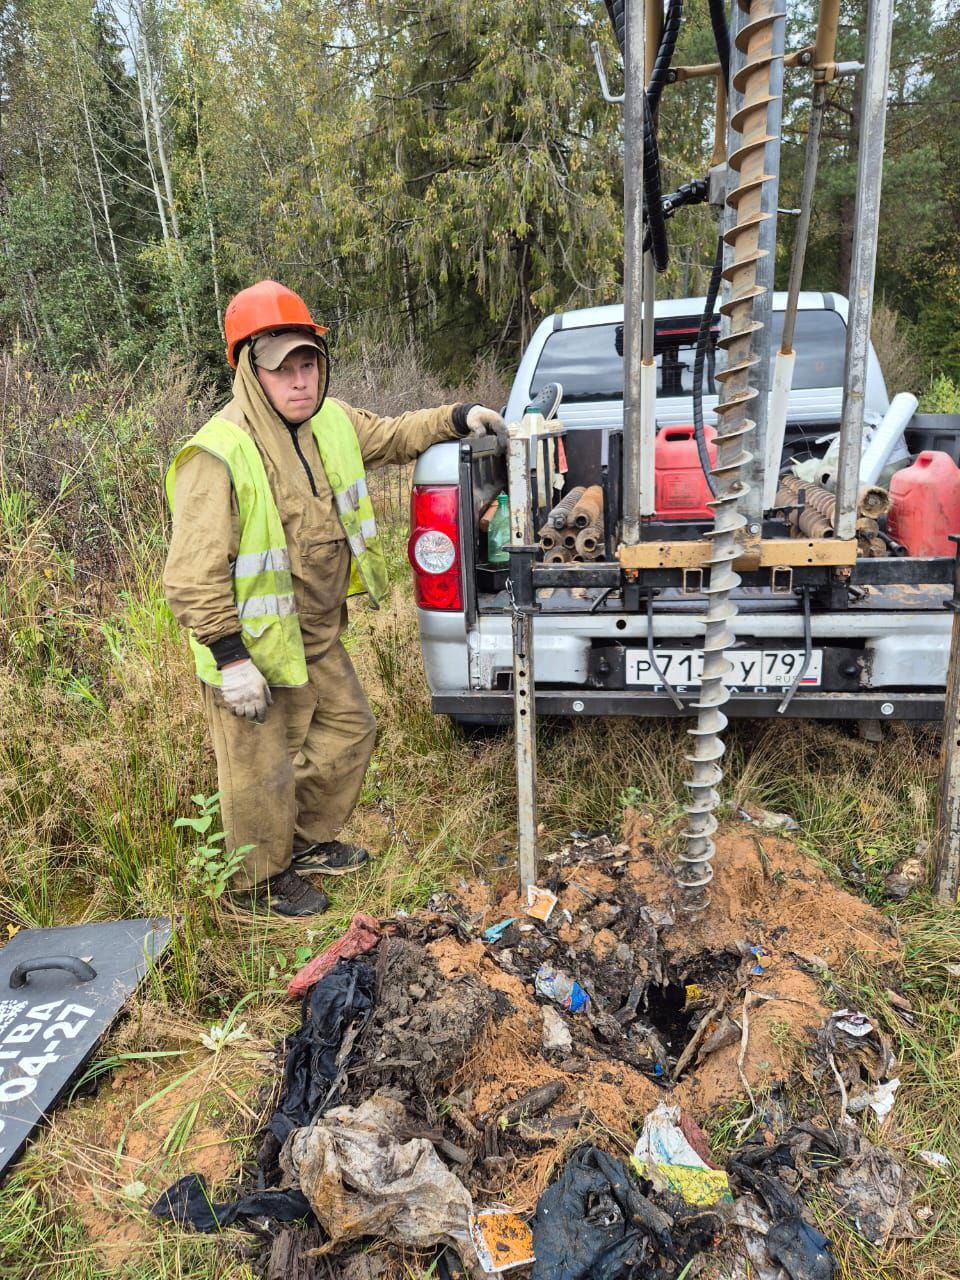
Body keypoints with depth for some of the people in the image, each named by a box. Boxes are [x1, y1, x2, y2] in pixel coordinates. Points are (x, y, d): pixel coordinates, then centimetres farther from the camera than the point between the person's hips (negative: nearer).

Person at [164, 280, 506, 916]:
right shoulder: (218, 456, -26)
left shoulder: (332, 422, -1)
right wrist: (231, 658, -25)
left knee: (350, 730, 22)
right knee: (263, 774, 7)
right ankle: (261, 882, 34)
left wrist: (456, 418, 8)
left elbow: (390, 436, 20)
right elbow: (192, 576, -25)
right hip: (256, 649, -8)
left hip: (320, 638, 8)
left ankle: (309, 840, 46)